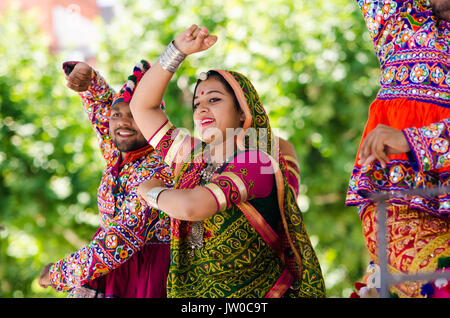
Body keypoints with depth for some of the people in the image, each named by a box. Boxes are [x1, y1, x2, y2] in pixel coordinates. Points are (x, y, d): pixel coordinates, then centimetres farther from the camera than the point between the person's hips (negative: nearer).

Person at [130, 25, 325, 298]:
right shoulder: (193, 159, 10)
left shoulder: (257, 163, -9)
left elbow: (191, 206, -21)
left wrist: (152, 192, -1)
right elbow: (142, 105, 15)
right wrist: (178, 50, 7)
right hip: (191, 291, 5)